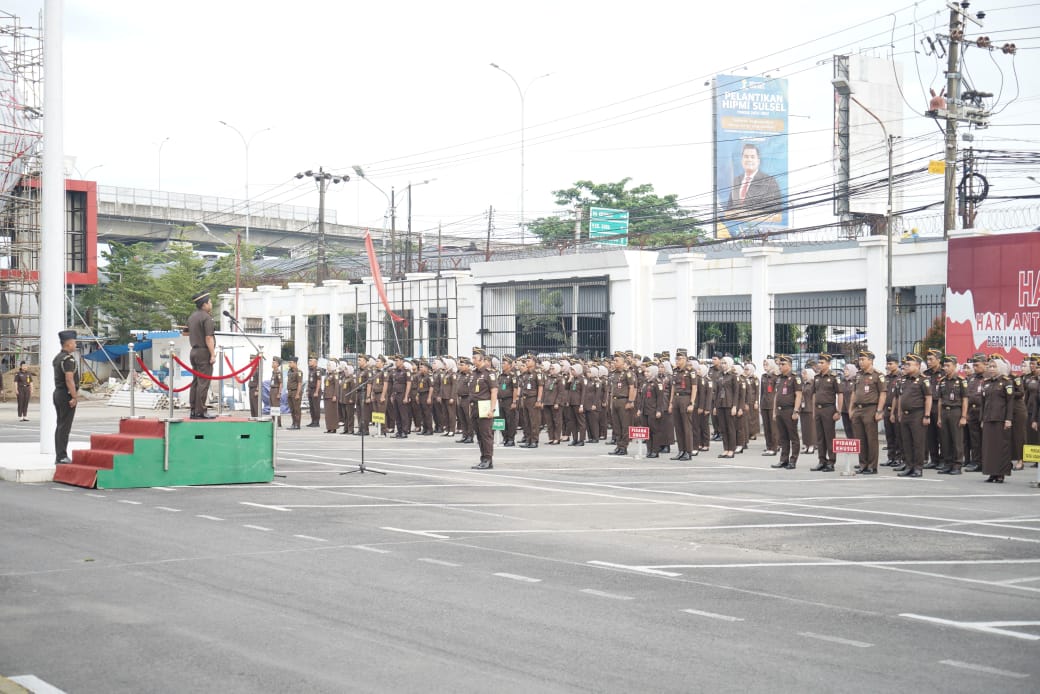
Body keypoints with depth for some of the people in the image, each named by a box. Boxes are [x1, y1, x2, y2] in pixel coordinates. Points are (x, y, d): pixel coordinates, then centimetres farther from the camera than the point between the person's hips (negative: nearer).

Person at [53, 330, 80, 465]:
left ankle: (59, 456, 15)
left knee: (60, 426, 12)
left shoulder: (57, 358, 14)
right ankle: (62, 457, -8)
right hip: (67, 395, -10)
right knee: (65, 427, -8)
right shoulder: (68, 359, -17)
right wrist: (75, 397, -20)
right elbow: (69, 380, -23)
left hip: (58, 393, 10)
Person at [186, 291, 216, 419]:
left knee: (195, 382, 11)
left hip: (194, 351, 9)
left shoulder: (191, 317, 15)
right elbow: (208, 338, -18)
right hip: (204, 352, -9)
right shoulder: (206, 317, -13)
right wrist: (213, 354, -17)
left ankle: (193, 410, 11)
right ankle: (200, 412, -10)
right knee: (203, 383, -8)